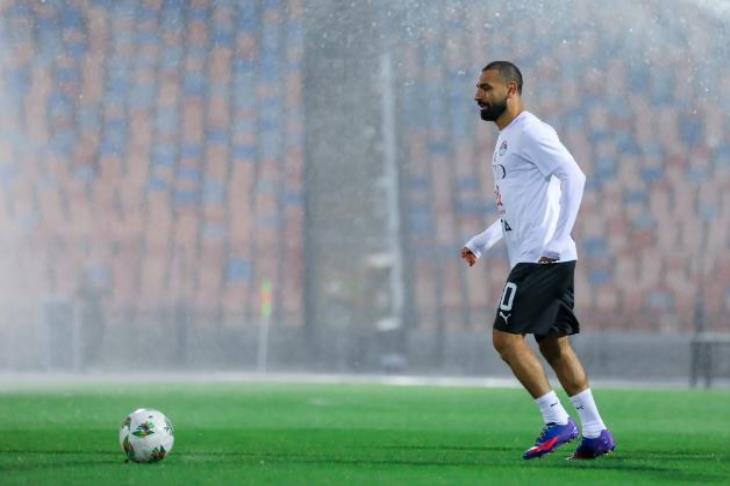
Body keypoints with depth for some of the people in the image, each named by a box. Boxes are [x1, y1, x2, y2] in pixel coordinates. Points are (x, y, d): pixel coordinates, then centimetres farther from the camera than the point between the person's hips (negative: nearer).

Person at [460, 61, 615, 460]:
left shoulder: (529, 133, -11)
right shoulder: (506, 140, 21)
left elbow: (574, 177, -21)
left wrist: (555, 240, -22)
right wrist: (479, 244, 22)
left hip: (540, 259, -10)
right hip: (533, 259, 10)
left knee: (506, 337, -9)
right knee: (554, 345, 10)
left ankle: (557, 422, -6)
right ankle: (595, 434, 11)